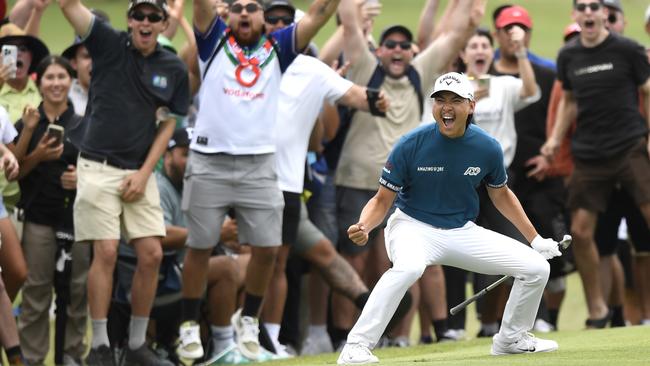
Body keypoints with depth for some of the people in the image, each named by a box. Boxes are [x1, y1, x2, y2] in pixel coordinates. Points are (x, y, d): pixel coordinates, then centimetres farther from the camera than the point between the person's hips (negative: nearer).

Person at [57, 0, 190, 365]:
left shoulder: (174, 69, 4)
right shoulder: (109, 44, -3)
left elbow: (167, 126, 8)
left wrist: (144, 173, -2)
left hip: (140, 173, 4)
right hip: (99, 167, -4)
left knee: (152, 254, -1)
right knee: (106, 252, -10)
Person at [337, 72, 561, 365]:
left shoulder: (487, 148, -7)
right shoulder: (410, 145, -17)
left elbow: (500, 194, 12)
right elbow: (383, 200, -11)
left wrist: (535, 239, 13)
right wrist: (363, 227, -32)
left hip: (462, 232, 5)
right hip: (413, 227, -5)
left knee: (536, 268, -2)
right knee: (409, 266, -40)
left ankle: (511, 339, 23)